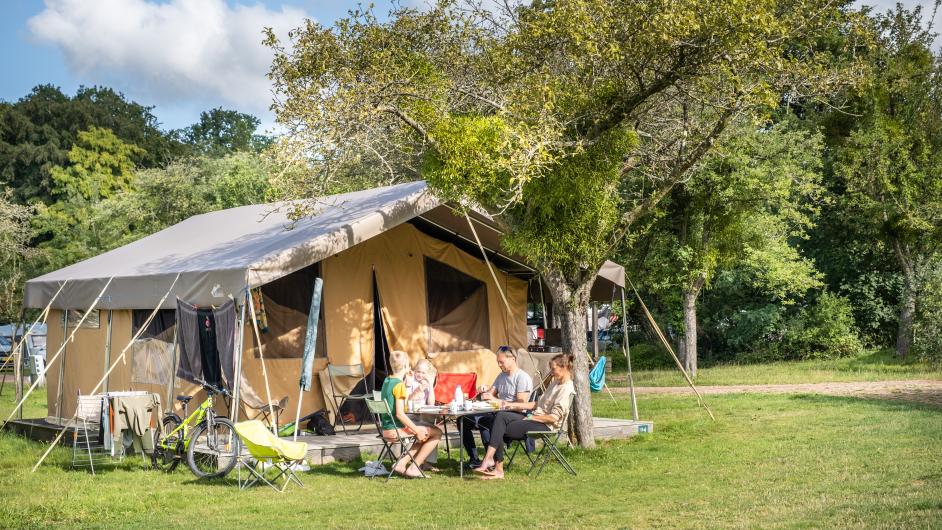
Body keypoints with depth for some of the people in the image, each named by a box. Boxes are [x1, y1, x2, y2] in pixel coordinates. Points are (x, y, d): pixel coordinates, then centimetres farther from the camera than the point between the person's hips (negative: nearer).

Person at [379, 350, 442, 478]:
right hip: (396, 429, -9)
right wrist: (417, 430, -17)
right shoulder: (399, 385, -17)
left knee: (423, 436, 25)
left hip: (387, 429, 9)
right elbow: (400, 414, -22)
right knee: (437, 433, -2)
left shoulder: (387, 381, 10)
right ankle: (413, 467, -1)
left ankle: (401, 463, 12)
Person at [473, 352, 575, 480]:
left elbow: (553, 418, -18)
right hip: (535, 417, 9)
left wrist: (530, 418, -11)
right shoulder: (555, 383, 18)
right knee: (501, 416, -14)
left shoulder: (566, 388, -13)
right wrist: (513, 405, 10)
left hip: (545, 426, -9)